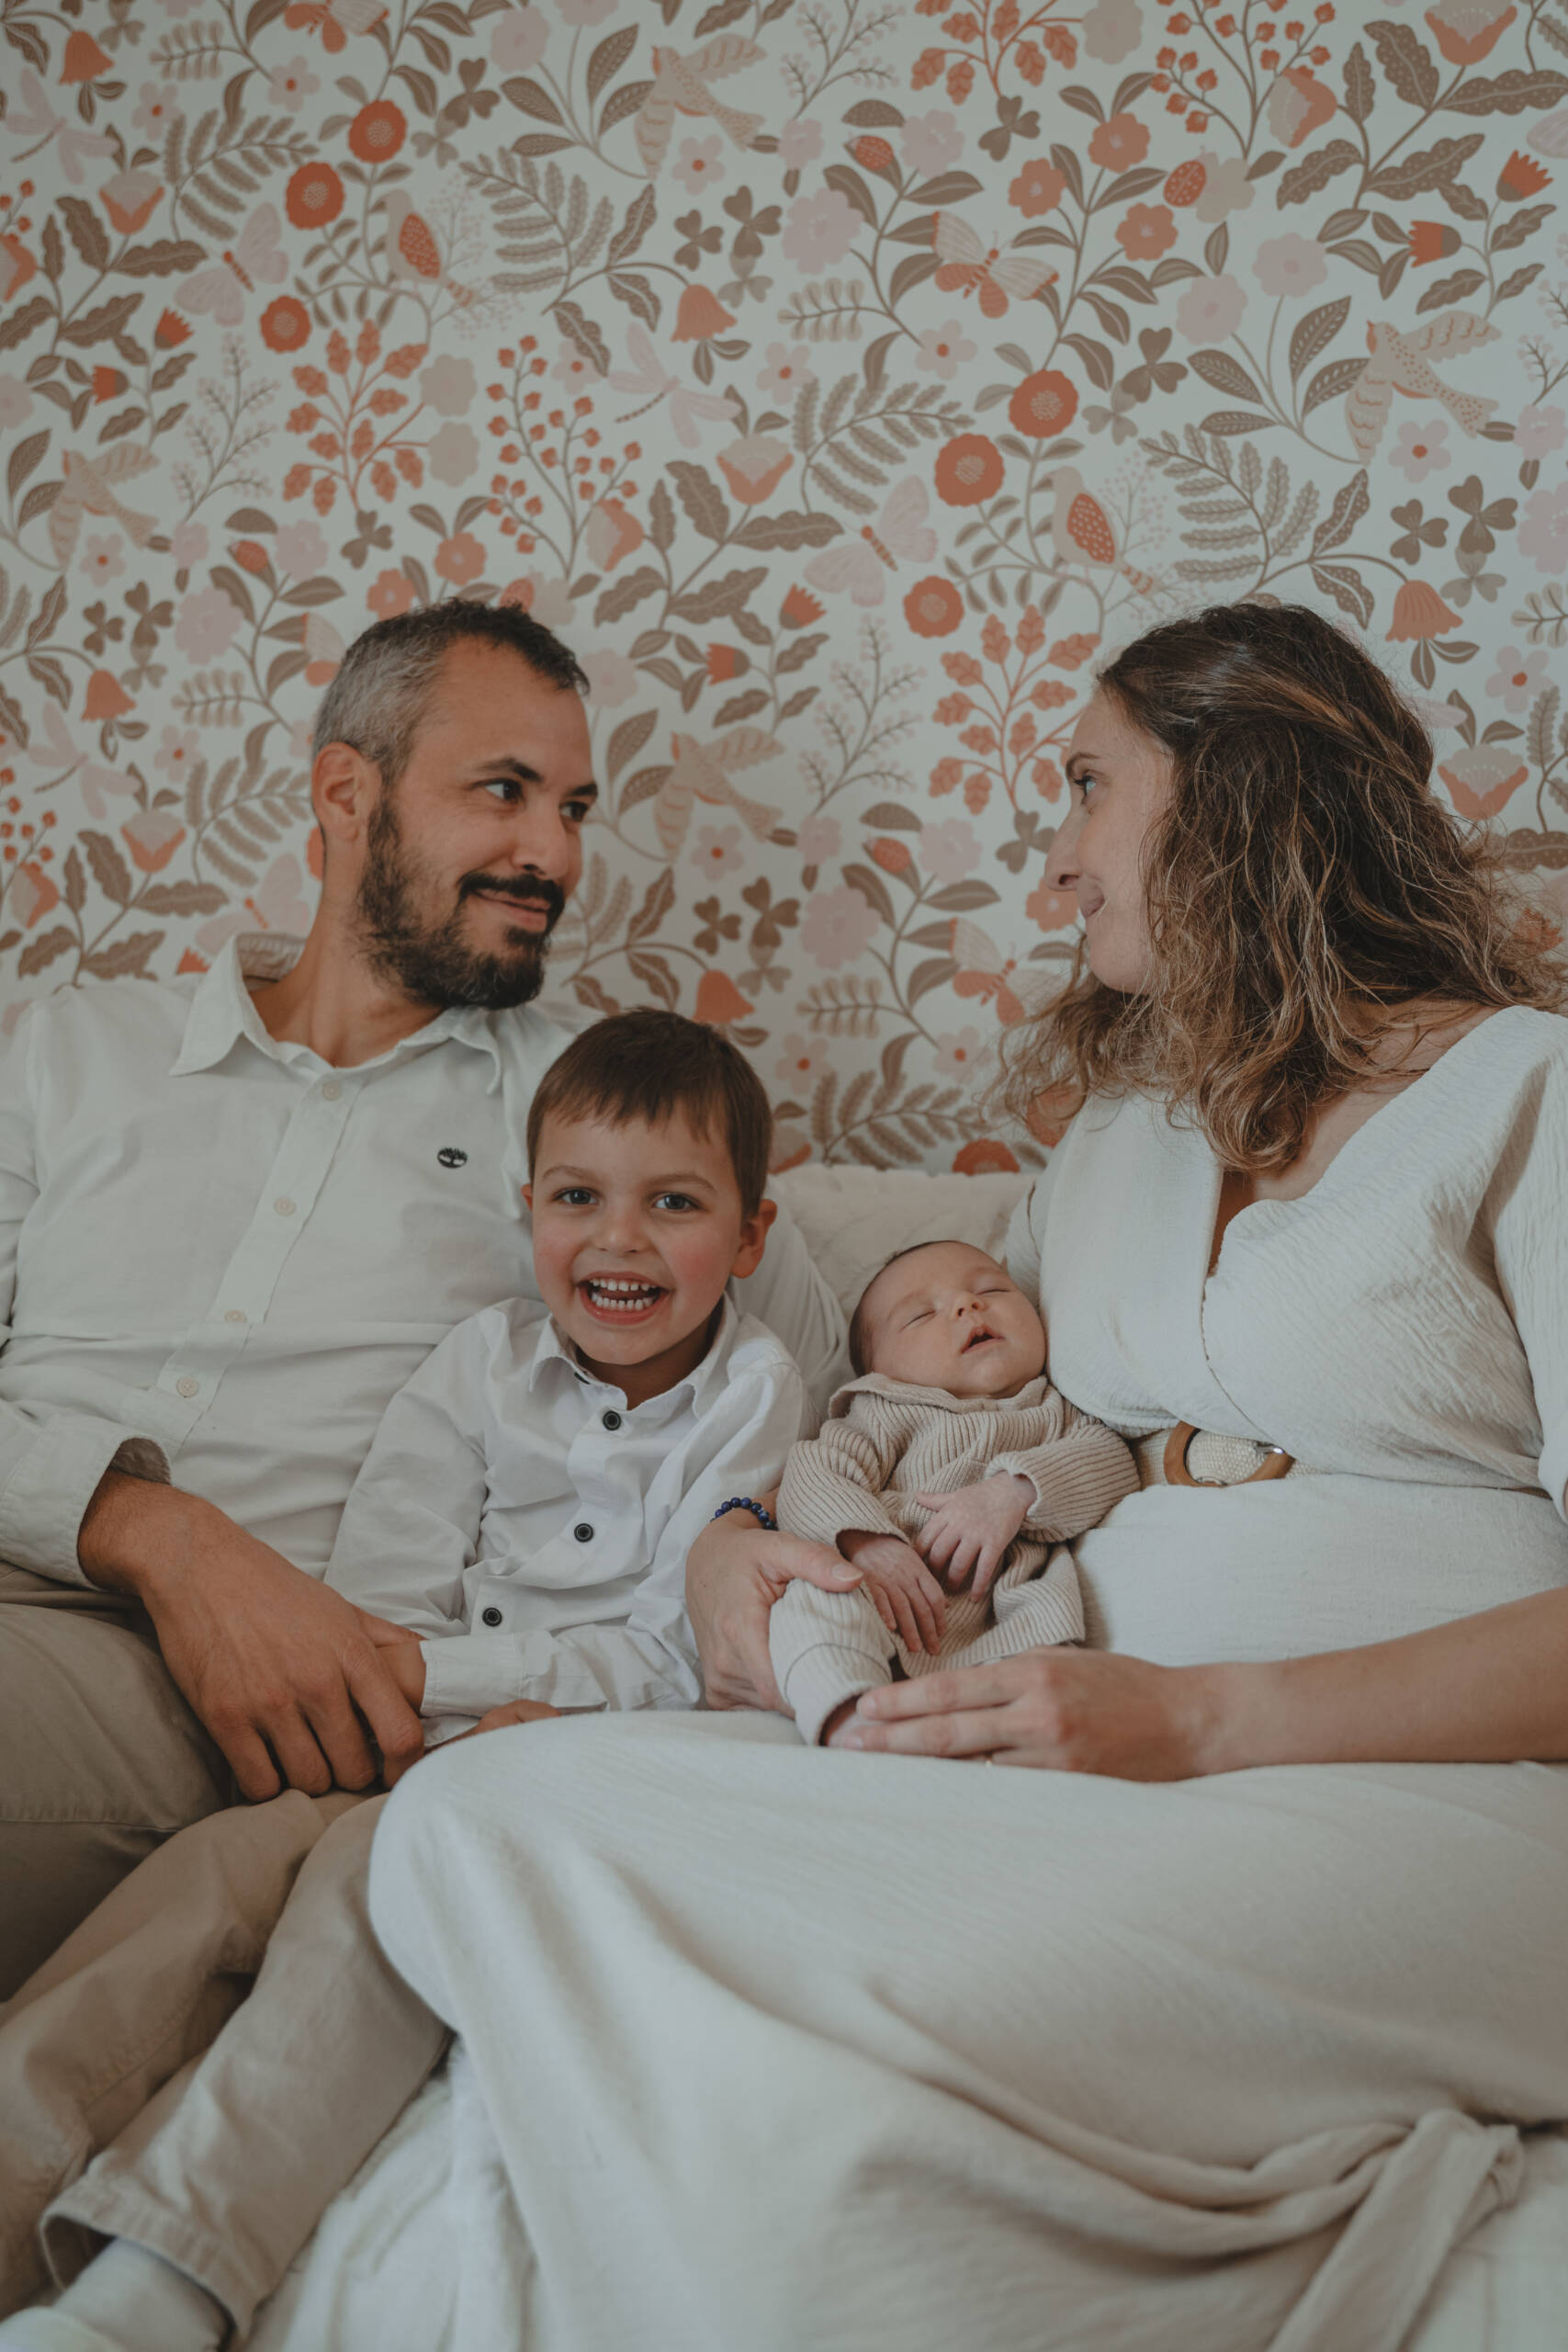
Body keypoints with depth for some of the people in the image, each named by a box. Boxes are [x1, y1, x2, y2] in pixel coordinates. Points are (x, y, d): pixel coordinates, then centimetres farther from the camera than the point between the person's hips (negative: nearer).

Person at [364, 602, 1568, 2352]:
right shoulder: (1124, 1123, 22)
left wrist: (1210, 1717, -20)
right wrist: (741, 1543, 10)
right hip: (1103, 1760, 7)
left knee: (829, 2081, -34)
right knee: (472, 1821, -13)